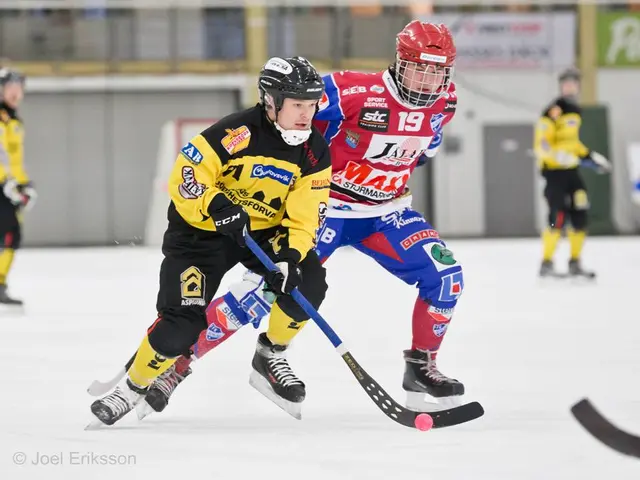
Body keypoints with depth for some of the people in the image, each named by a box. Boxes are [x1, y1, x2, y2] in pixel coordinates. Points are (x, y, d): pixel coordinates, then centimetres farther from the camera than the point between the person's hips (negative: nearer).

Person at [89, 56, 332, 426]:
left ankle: (272, 354, 6)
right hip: (203, 229, -4)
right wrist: (217, 207, -38)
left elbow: (303, 217, -10)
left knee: (307, 281, -20)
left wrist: (289, 256, -26)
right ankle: (133, 388, 6)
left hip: (266, 230, 4)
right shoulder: (236, 133, -24)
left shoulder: (315, 152, -9)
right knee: (184, 321, -15)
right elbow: (184, 178, -23)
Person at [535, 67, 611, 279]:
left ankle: (575, 263, 18)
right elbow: (541, 144, -19)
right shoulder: (553, 112, -13)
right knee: (559, 217, -14)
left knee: (580, 217, 6)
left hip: (571, 170, 8)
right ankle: (546, 264, -5)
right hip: (554, 171, -8)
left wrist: (591, 157, 24)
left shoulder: (575, 111, 16)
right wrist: (557, 155, -34)